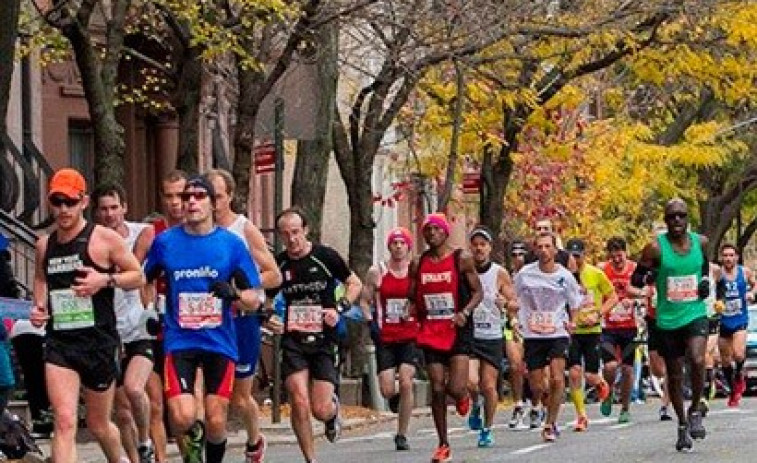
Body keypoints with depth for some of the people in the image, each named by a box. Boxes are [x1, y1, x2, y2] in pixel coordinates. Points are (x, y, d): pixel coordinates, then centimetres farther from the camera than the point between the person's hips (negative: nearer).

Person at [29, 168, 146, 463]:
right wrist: (39, 306, 6)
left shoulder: (104, 239, -4)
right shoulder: (44, 245, 8)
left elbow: (138, 276, 2)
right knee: (64, 420, -17)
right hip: (59, 342, 2)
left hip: (99, 341, -2)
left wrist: (106, 279, -16)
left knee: (98, 425, 14)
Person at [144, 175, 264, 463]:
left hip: (220, 342, 0)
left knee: (216, 422, -1)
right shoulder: (165, 242, 4)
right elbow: (145, 280, 21)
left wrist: (234, 293, -18)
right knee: (182, 418, -15)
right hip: (180, 341, 0)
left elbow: (254, 300, 3)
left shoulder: (232, 243, 1)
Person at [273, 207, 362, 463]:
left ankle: (334, 406, 34)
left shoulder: (326, 256, -4)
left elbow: (355, 284, 7)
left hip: (324, 339, -1)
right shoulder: (278, 263, 3)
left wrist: (339, 308, -9)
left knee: (321, 410, -5)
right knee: (299, 403, -14)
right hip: (293, 341, 1)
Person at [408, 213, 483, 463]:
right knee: (437, 390, 2)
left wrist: (465, 312, -18)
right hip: (430, 333, 3)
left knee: (455, 388, -15)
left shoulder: (462, 259, -2)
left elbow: (478, 292, -1)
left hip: (458, 331, -3)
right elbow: (413, 300, 15)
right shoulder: (418, 264, 7)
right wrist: (408, 313, -7)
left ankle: (463, 396, 24)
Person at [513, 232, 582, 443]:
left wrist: (571, 322, 3)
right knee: (536, 387, 2)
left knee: (557, 379, -17)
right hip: (532, 335, 0)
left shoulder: (565, 276, -1)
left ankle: (550, 423, -6)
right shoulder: (525, 274, -2)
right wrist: (515, 319, -1)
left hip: (558, 333, 0)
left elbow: (575, 302, 16)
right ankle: (535, 409, 36)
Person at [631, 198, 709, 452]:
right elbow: (635, 278, -2)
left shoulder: (700, 242, 2)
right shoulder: (656, 248, -8)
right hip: (668, 319, -1)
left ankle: (695, 411, -1)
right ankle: (682, 424, 26)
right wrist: (647, 278, -24)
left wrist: (705, 281, 3)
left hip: (695, 314, 1)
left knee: (697, 361, -23)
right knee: (674, 375, 8)